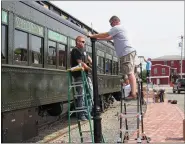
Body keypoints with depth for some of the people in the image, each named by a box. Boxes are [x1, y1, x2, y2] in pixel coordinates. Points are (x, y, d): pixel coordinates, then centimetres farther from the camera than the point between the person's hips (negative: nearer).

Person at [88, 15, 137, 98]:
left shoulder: (116, 28, -4)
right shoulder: (120, 28, 28)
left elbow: (105, 35, -7)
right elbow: (109, 38, 29)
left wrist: (93, 36, 1)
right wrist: (98, 38, 23)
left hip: (127, 53, -10)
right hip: (129, 52, 10)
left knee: (130, 73, -14)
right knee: (131, 73, 6)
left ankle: (133, 94, -17)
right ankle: (133, 93, 5)